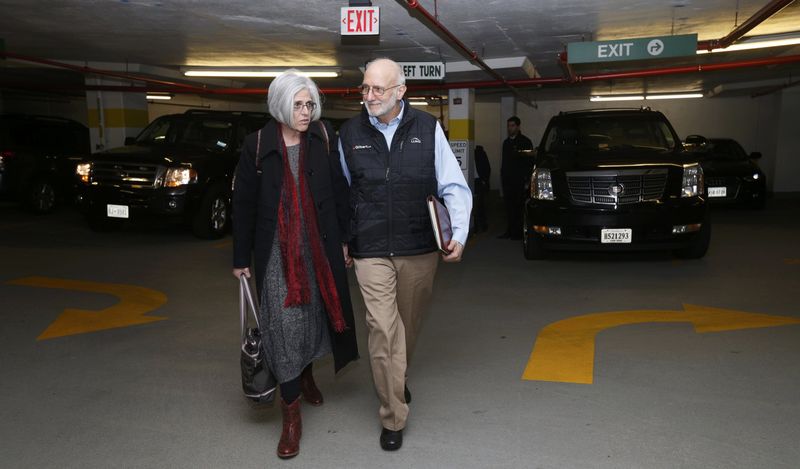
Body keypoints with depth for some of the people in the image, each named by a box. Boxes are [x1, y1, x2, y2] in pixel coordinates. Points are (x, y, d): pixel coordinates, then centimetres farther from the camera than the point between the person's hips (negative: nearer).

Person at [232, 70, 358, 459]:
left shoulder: (324, 137, -1)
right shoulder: (257, 145, -3)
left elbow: (339, 190, 3)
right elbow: (244, 204, 0)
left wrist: (343, 238, 2)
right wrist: (241, 259, 2)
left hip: (319, 245, 2)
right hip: (276, 249, -2)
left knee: (315, 312, 14)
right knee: (284, 322, -3)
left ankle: (306, 375, 43)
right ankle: (291, 412, 8)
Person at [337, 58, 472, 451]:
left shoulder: (427, 128, -2)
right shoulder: (349, 134, 1)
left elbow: (454, 186, -1)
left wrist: (459, 234, -12)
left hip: (420, 250, 1)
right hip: (371, 252, -1)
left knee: (409, 326, 17)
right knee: (383, 329, -5)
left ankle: (397, 379, 46)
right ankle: (393, 418, 12)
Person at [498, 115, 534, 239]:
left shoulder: (525, 141, -1)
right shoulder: (506, 142, 19)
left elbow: (530, 161, -6)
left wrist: (527, 178, -13)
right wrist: (502, 176, 14)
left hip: (519, 180, -6)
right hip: (507, 179, 6)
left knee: (518, 206, -5)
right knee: (508, 206, 6)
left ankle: (518, 232, -2)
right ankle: (510, 231, 11)